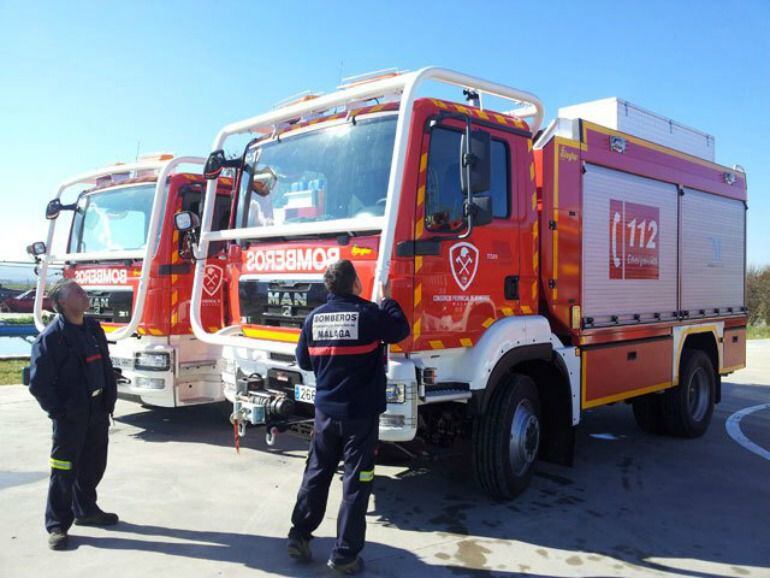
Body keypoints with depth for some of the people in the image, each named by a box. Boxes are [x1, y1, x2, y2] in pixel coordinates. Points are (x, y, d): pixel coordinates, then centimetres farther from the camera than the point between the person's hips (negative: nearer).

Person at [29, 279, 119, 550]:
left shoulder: (93, 328, 6)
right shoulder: (51, 336, -14)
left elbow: (106, 367, 13)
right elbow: (38, 382, -14)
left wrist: (109, 401, 8)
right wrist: (58, 411, -11)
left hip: (97, 413, 7)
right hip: (70, 418, -6)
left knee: (93, 466, 17)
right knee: (64, 470, 3)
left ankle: (86, 510, 36)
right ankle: (57, 525, 16)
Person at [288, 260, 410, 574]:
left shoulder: (314, 317, 0)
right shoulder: (370, 313, -13)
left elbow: (304, 361, 11)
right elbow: (400, 331, 5)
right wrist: (388, 299, 18)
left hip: (325, 411, 4)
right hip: (361, 412, -4)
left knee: (316, 474, 18)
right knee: (356, 482, 4)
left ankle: (299, 536, 25)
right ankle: (345, 554, 10)